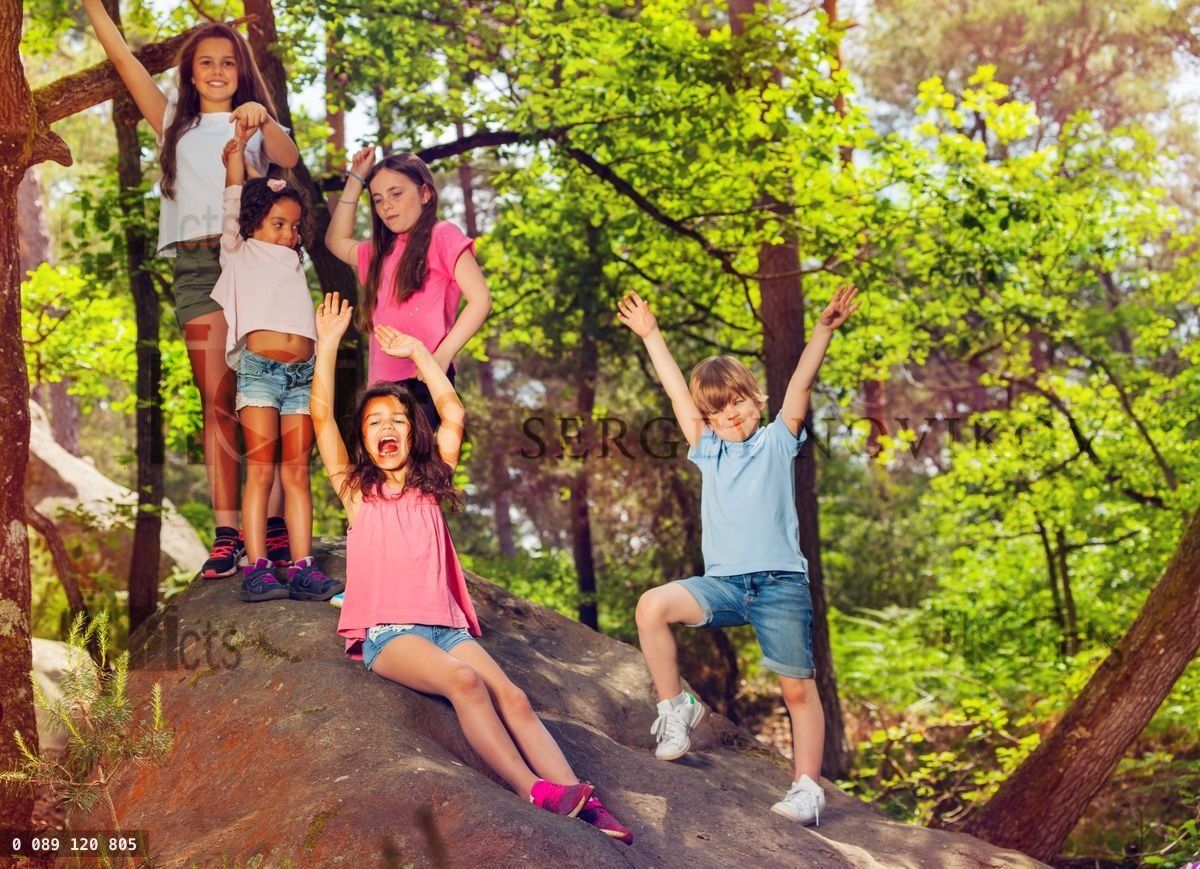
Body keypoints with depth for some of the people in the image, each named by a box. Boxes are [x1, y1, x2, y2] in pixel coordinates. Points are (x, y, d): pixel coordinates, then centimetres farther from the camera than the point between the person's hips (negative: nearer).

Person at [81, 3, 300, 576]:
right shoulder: (174, 123, 23)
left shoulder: (254, 127, 18)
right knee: (217, 400, -3)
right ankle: (226, 533, -7)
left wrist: (263, 119, -23)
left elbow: (288, 158, -4)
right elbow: (121, 59, 18)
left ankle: (275, 524, -10)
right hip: (196, 265, 2)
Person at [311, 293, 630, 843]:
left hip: (447, 626, 4)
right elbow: (321, 417, 4)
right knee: (464, 681, -32)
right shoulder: (357, 491, 13)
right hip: (388, 632, -3)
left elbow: (453, 413, 18)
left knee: (511, 697, -22)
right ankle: (535, 793, -39)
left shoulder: (429, 486, 20)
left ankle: (579, 799, -35)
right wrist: (328, 345, 3)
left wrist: (416, 352, 21)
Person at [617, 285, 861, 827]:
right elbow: (677, 391, 19)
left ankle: (807, 786, 6)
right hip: (723, 584, 3)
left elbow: (801, 383, -2)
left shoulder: (777, 442, 10)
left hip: (781, 583, -3)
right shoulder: (709, 452, 18)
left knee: (798, 688, -2)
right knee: (652, 607, -19)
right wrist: (650, 335, 21)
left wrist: (824, 329, -13)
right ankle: (675, 707, -4)